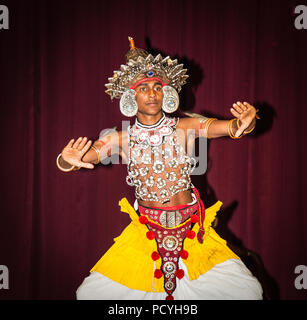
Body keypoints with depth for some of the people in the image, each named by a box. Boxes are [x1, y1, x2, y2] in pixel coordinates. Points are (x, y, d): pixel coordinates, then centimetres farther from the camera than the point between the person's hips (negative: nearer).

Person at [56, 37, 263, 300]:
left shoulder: (184, 127, -4)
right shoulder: (121, 138, -4)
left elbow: (230, 127, -14)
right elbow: (70, 161, -9)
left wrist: (245, 123, -37)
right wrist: (68, 160, -32)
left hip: (190, 227, 0)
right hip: (146, 232, 0)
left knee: (247, 290, -6)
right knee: (91, 293, -3)